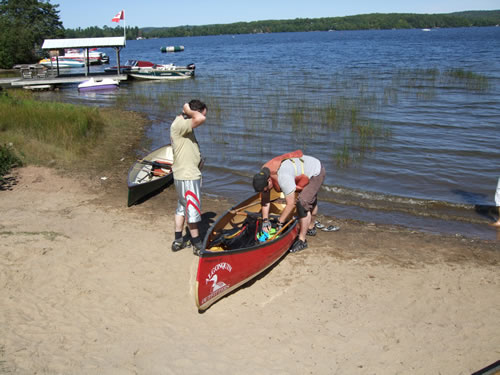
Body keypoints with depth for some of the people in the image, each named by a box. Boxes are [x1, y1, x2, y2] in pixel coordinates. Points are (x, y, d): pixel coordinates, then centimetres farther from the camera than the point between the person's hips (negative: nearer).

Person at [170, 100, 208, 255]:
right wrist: (188, 111, -20)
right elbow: (200, 119, -35)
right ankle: (197, 245, 13)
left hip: (186, 174, 11)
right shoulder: (179, 125, -19)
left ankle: (178, 241, 29)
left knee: (182, 207, 18)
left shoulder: (184, 125, 13)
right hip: (188, 176, -11)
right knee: (192, 209, 0)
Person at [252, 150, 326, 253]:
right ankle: (311, 228, 49)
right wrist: (265, 220, -11)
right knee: (310, 200, 28)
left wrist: (280, 223, -25)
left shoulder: (283, 177, -41)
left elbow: (290, 204, -35)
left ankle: (302, 240, -9)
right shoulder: (263, 175, -15)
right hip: (306, 166, 9)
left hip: (316, 172, -9)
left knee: (303, 204, -20)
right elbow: (265, 200, -6)